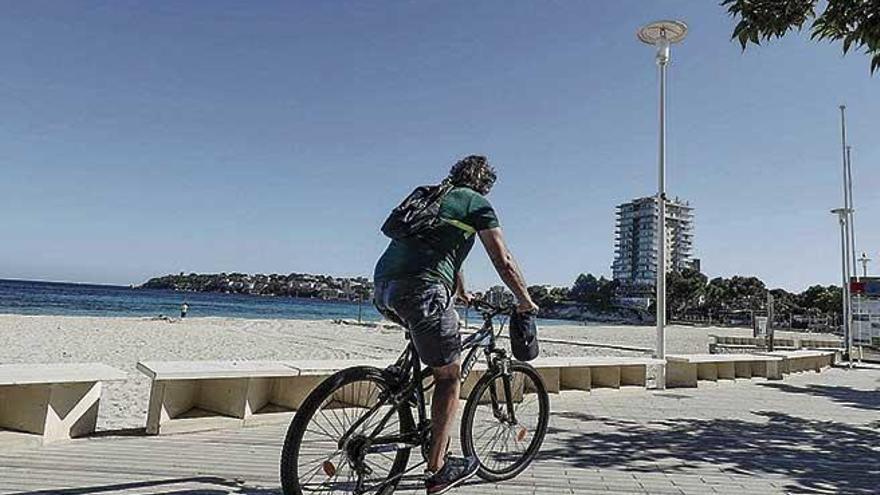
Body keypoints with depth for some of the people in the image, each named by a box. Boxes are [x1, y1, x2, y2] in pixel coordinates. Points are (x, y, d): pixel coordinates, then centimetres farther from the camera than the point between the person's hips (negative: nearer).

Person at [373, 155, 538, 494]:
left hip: (383, 289, 8)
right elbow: (503, 262, 6)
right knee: (450, 375, 6)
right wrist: (525, 301, 21)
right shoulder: (477, 204, 10)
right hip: (421, 288, -7)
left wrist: (462, 294, 55)